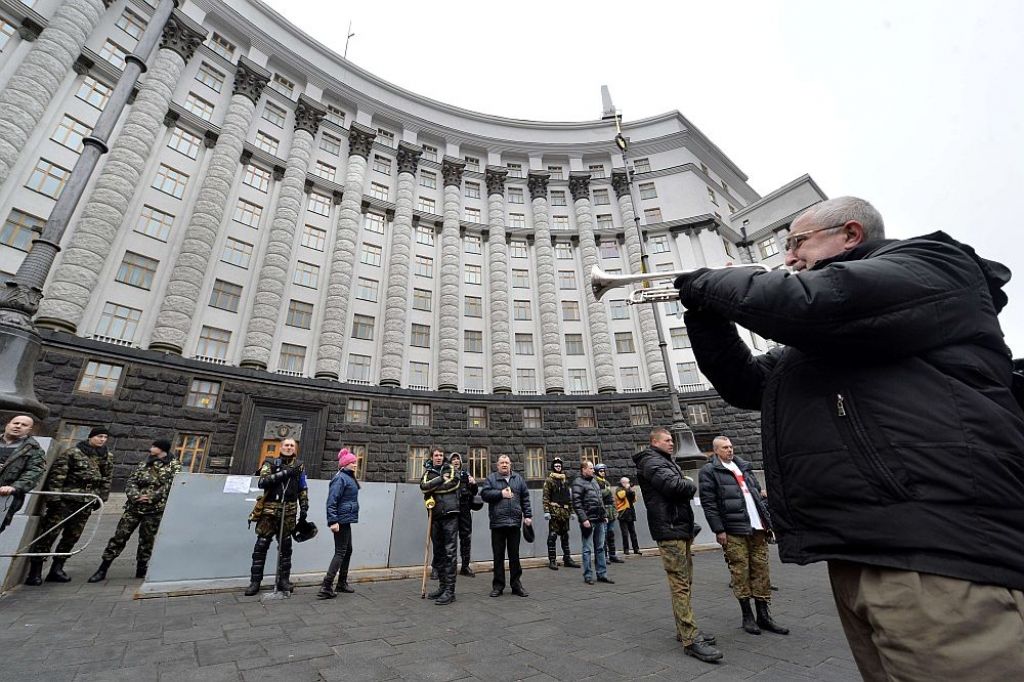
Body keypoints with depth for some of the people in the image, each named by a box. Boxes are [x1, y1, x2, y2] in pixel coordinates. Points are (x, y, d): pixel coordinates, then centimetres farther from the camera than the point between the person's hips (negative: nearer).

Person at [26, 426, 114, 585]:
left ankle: (56, 569, 20)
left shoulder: (108, 457, 8)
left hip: (86, 503, 5)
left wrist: (102, 498, 11)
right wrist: (54, 497, -15)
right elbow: (56, 475, -10)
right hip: (64, 500, -5)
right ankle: (35, 571, 10)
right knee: (49, 534, -2)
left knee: (72, 536, 8)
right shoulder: (72, 452, -7)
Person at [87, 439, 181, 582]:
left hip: (155, 510, -4)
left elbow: (170, 485, -14)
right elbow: (131, 481, 5)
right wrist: (136, 496, -13)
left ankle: (141, 571, 22)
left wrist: (151, 497, -19)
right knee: (119, 536, 4)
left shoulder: (174, 465, -6)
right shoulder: (144, 463, 10)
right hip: (134, 507, 4)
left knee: (147, 541, 7)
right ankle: (102, 570, 19)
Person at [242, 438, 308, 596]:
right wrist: (284, 473, -20)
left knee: (286, 546, 7)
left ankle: (284, 580, 18)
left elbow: (303, 490, 11)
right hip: (270, 509, -2)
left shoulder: (299, 466, 10)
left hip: (288, 512, 2)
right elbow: (262, 482, -13)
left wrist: (304, 509, 5)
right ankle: (255, 581, 14)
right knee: (261, 546, 2)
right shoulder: (271, 463, 3)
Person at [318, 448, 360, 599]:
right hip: (341, 520, -10)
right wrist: (333, 521, -24)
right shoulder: (340, 478, -15)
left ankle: (342, 583, 28)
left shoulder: (349, 478, 14)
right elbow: (331, 501, -21)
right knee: (340, 552, -5)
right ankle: (326, 587, 0)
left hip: (346, 520, 10)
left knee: (348, 550, 16)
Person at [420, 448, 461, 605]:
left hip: (450, 514, -4)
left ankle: (450, 590, -1)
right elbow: (423, 486, -5)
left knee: (449, 552, -6)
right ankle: (442, 586, 25)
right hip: (435, 516, 4)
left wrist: (432, 489, -4)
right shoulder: (428, 473, 15)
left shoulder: (450, 469, 8)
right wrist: (441, 479, -11)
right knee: (438, 552, 13)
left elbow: (455, 483, -10)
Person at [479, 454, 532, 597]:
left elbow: (525, 498, 9)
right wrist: (501, 493, -13)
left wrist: (528, 515, 2)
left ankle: (516, 585, 22)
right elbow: (484, 494, -7)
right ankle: (498, 585, 20)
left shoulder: (518, 479, 11)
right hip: (497, 523, -2)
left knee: (514, 556, 10)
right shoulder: (491, 478, 4)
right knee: (498, 556, 7)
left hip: (515, 522, 2)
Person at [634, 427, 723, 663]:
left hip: (680, 528, 10)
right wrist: (691, 485, -6)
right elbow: (674, 485, -25)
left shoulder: (665, 461, 23)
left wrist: (686, 486, -1)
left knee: (685, 582, 15)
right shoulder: (652, 462, -12)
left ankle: (684, 630, 25)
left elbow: (684, 489, 20)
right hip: (670, 530, -10)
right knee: (680, 584, -8)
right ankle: (690, 639, -4)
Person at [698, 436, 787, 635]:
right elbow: (708, 504, -9)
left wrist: (767, 519, 14)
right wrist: (719, 530, -13)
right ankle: (747, 616, 14)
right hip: (733, 531, -6)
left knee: (761, 570, 9)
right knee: (740, 572, 0)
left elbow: (758, 494, 21)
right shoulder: (709, 471, -5)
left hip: (757, 528, 6)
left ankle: (763, 615, 20)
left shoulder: (744, 467, 17)